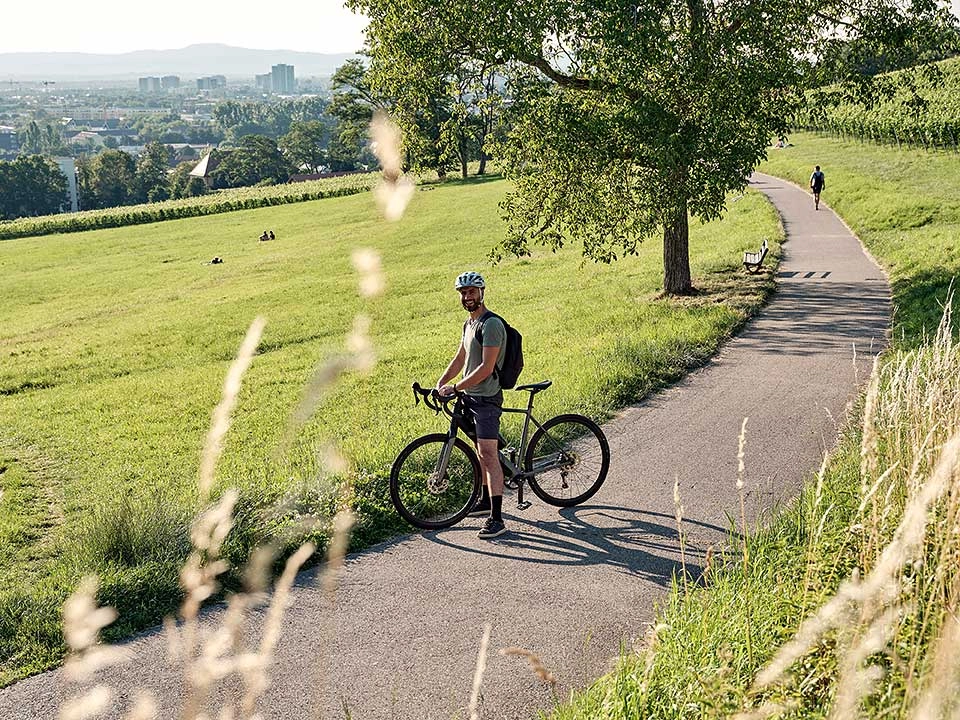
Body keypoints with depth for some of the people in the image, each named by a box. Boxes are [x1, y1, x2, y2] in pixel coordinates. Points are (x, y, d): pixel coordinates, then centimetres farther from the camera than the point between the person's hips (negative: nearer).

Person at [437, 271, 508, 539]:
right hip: (470, 396, 9)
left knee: (488, 454, -14)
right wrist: (439, 384, 10)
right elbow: (460, 358, 20)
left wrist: (455, 387, -22)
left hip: (486, 398, -9)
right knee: (481, 452, 20)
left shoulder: (491, 324, -17)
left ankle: (496, 517, -15)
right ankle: (486, 500, 34)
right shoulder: (469, 322, 14)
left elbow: (486, 368, -23)